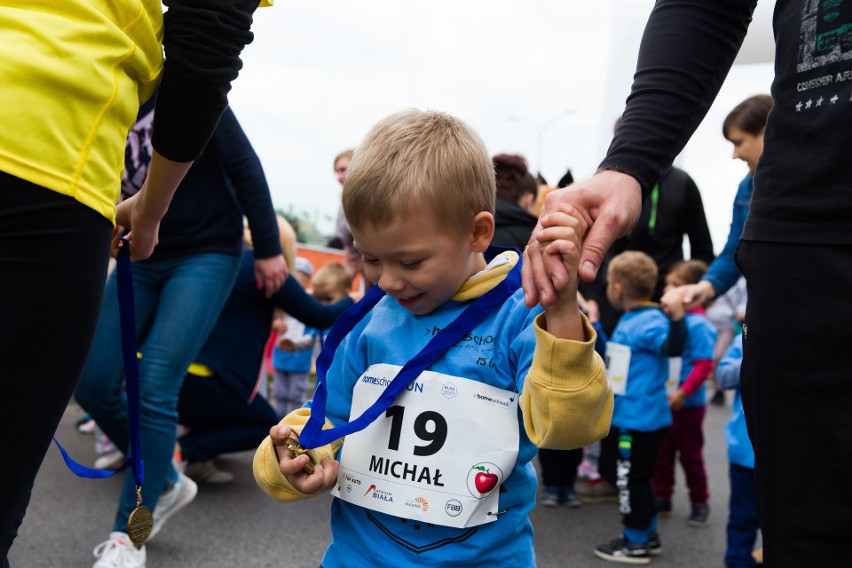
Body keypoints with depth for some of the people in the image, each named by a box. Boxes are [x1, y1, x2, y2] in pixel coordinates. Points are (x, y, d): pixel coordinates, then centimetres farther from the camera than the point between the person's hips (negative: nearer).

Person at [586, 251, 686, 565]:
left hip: (640, 420, -11)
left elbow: (673, 347, -38)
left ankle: (636, 543, 18)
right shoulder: (628, 320, 12)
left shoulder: (651, 321, -19)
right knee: (617, 473, 20)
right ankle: (648, 534, 33)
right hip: (625, 416, 11)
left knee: (630, 479, 1)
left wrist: (676, 318, -52)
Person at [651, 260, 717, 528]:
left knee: (690, 454, 8)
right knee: (661, 452, 16)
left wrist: (683, 393, -23)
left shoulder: (698, 324, -18)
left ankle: (699, 503, 24)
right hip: (661, 400, 6)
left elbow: (704, 365, -21)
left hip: (687, 404, -6)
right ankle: (660, 496, 30)